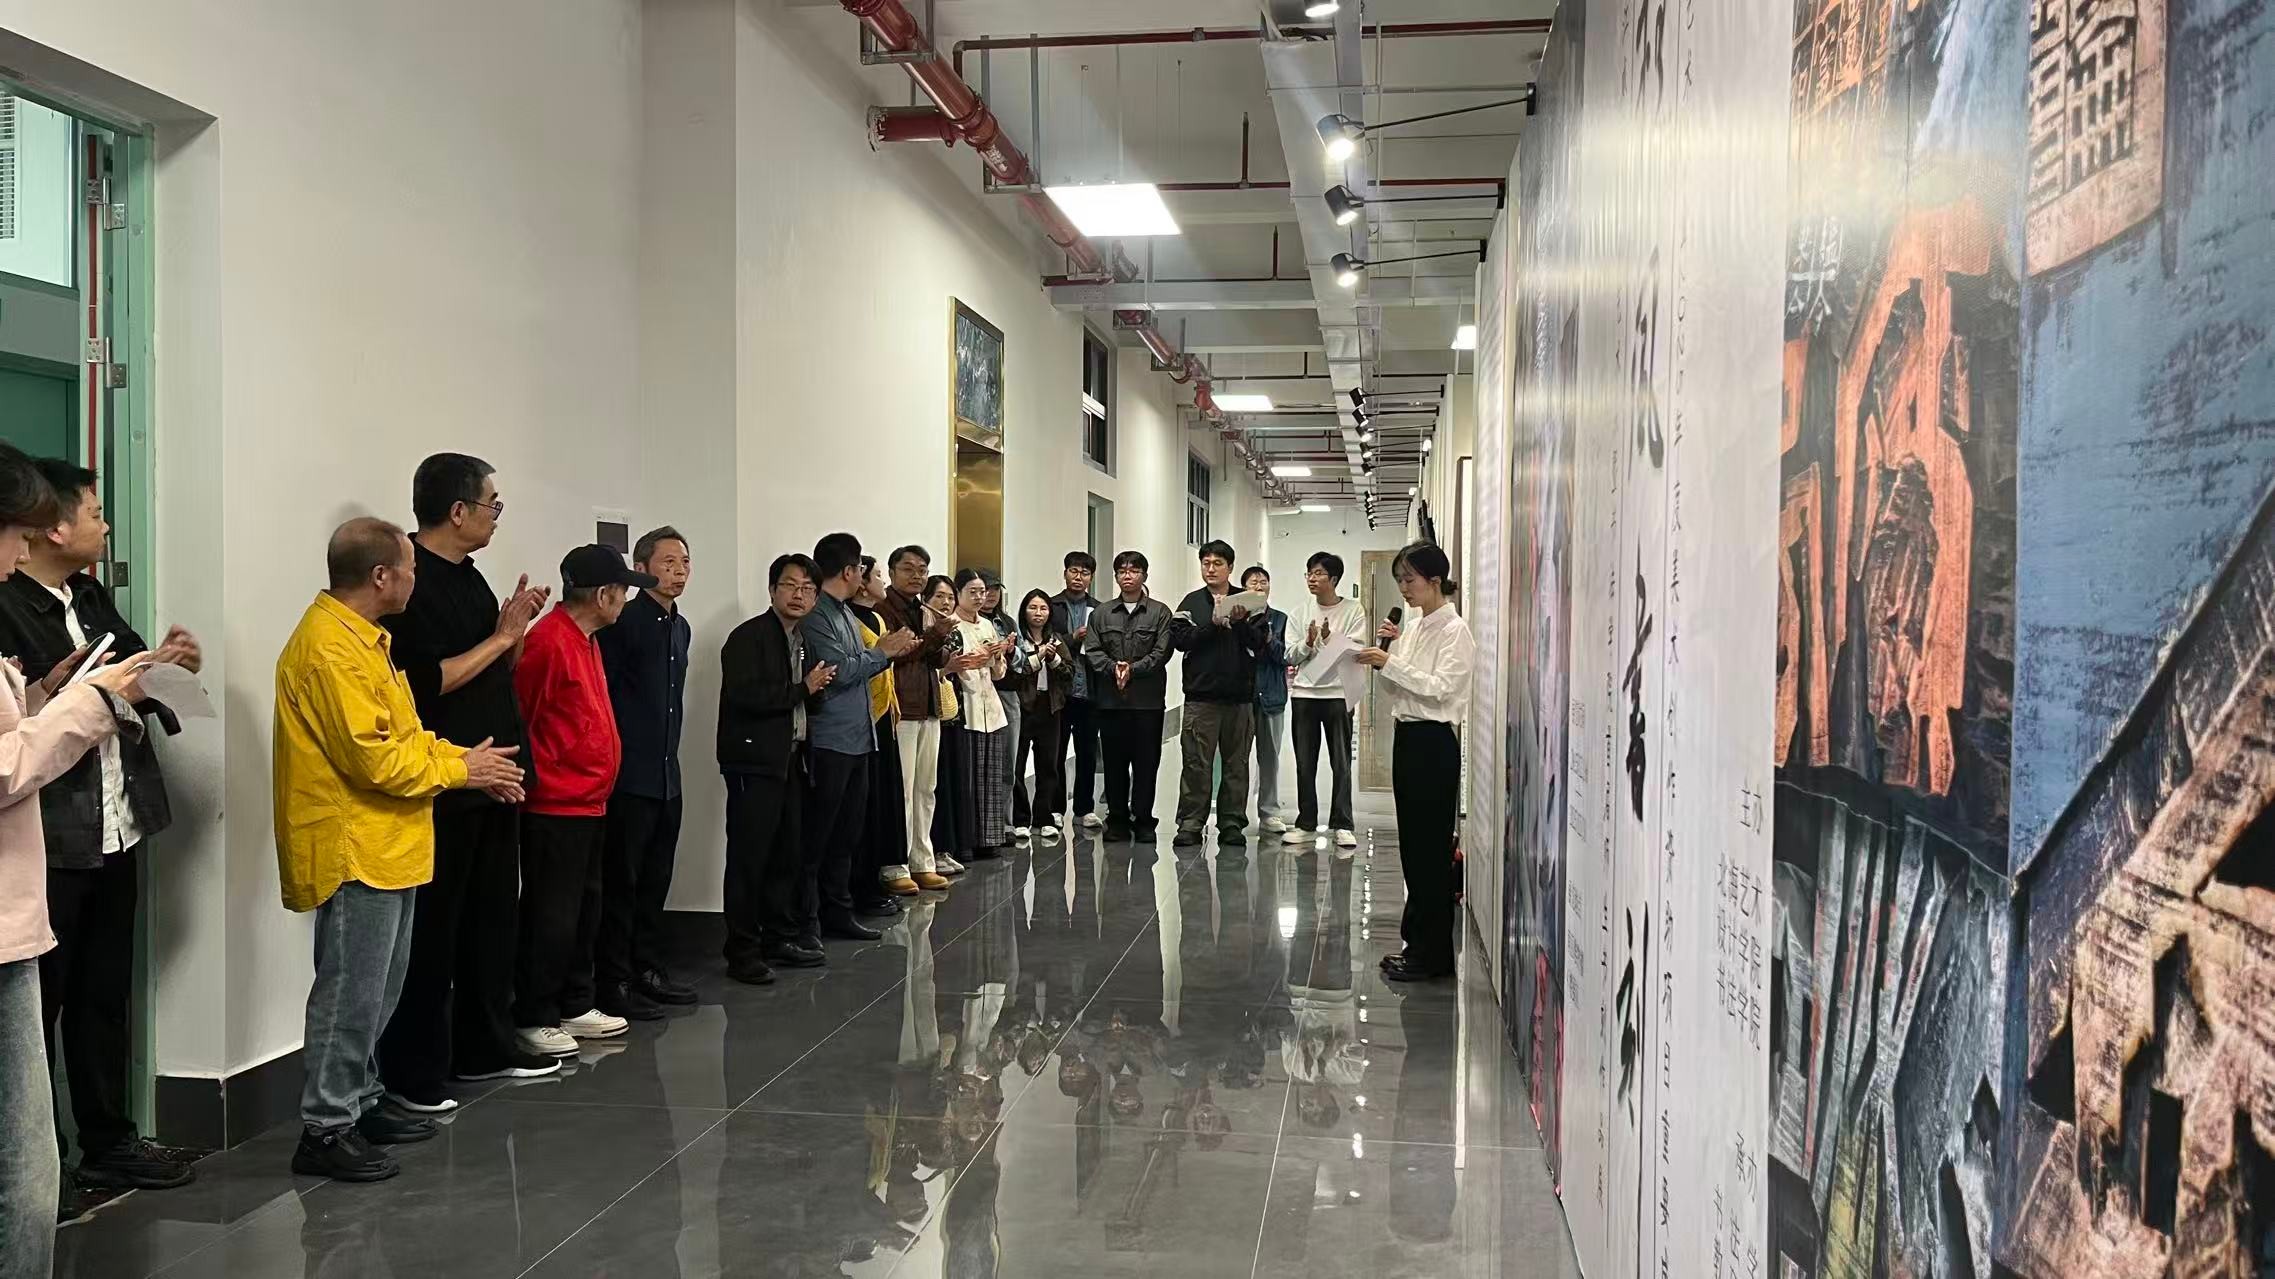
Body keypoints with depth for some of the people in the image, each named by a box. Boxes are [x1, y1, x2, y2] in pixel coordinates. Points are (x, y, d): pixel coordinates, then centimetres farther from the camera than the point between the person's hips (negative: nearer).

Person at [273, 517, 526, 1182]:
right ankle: (325, 1130, 4)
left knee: (378, 987, 18)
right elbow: (373, 758, -24)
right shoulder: (331, 648, -20)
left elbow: (398, 731, 19)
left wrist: (464, 759, 5)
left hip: (386, 849, 11)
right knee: (352, 992, -4)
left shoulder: (363, 638, 15)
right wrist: (459, 769, -13)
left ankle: (359, 1101, 29)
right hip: (355, 849, -11)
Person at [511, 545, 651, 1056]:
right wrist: (538, 779, -12)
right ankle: (533, 1018, 8)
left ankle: (575, 1006, 26)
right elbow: (519, 717, -18)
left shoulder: (586, 640, 14)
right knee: (551, 916, -2)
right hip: (555, 808, -10)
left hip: (589, 803, 10)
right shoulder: (549, 641, -17)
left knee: (584, 910, 16)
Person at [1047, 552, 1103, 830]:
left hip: (1089, 691, 2)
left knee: (1087, 753, 7)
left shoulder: (1098, 610, 10)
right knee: (1056, 752, 4)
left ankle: (1084, 808, 15)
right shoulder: (1051, 606, 4)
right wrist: (1073, 639, -14)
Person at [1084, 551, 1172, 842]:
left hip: (1148, 699, -2)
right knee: (1114, 762, 5)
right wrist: (1113, 668, -14)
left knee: (1146, 762, 1)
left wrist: (1133, 670, -15)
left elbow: (1162, 651, -5)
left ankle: (1143, 821, 9)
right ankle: (1117, 820, 13)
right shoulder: (1102, 614, 12)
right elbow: (1092, 651, 3)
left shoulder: (1159, 612, 4)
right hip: (1110, 699, 2)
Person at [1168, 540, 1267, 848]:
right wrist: (1214, 624, -13)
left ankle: (1232, 823, 14)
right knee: (1196, 763, -2)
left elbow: (1260, 643, -1)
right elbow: (1179, 639, -7)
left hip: (1240, 695, 2)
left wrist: (1240, 622, -16)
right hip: (1201, 694, -1)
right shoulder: (1192, 603, 7)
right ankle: (1190, 823, 2)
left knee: (1236, 762, 7)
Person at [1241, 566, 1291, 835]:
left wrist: (1270, 640, -14)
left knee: (1270, 755, 8)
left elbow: (1285, 657, 3)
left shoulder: (1280, 619, 8)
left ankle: (1269, 811, 16)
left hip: (1272, 694, 3)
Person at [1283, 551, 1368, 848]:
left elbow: (1357, 650, -8)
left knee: (1341, 763, -2)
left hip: (1338, 693, -3)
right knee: (1305, 764, 7)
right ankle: (1306, 824, 15)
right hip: (1304, 693, 3)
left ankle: (1342, 825, 3)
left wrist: (1330, 638, -21)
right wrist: (1308, 643, -14)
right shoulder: (1300, 612, 7)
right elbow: (1290, 656, 4)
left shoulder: (1354, 610, -1)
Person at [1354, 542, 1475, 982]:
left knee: (1431, 847, -3)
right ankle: (1418, 941, 21)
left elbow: (1440, 687, -20)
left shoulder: (1454, 630, -11)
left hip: (1434, 740, -8)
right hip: (1407, 735, 9)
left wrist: (1390, 664, -20)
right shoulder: (1413, 626, 14)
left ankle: (1433, 953, 4)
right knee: (1412, 844, 12)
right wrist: (1387, 655, 2)